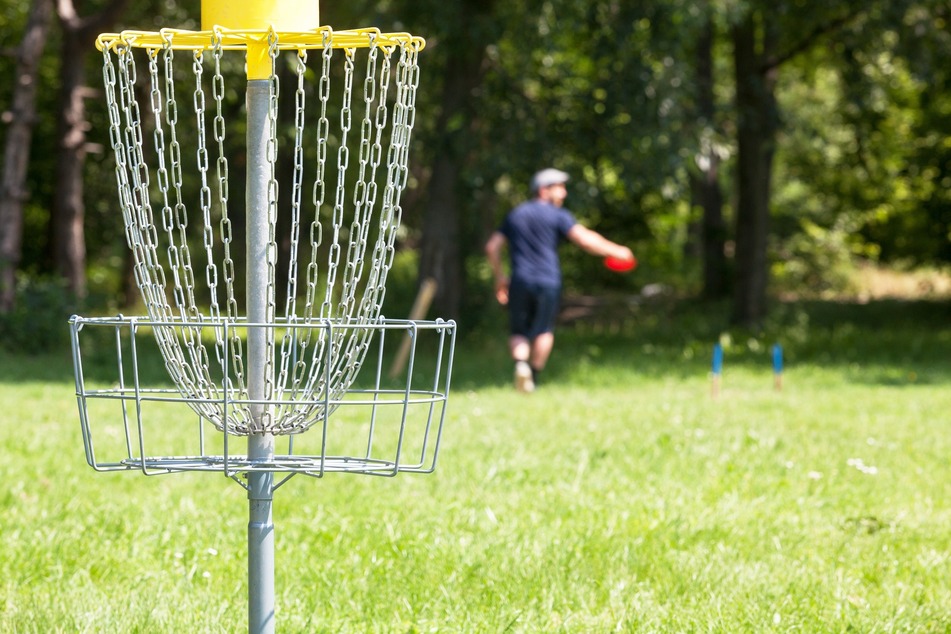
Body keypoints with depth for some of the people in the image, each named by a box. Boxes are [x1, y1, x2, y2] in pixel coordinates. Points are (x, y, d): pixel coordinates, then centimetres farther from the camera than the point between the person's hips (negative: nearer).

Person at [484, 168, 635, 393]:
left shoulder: (514, 215, 15)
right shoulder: (557, 215, 0)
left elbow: (492, 247, 14)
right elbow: (585, 239, -11)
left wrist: (500, 276, 24)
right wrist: (614, 251, -2)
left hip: (520, 282, 3)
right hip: (548, 282, -3)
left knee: (518, 332, 9)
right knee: (544, 331, 15)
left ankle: (520, 363, -19)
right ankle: (534, 377, 13)